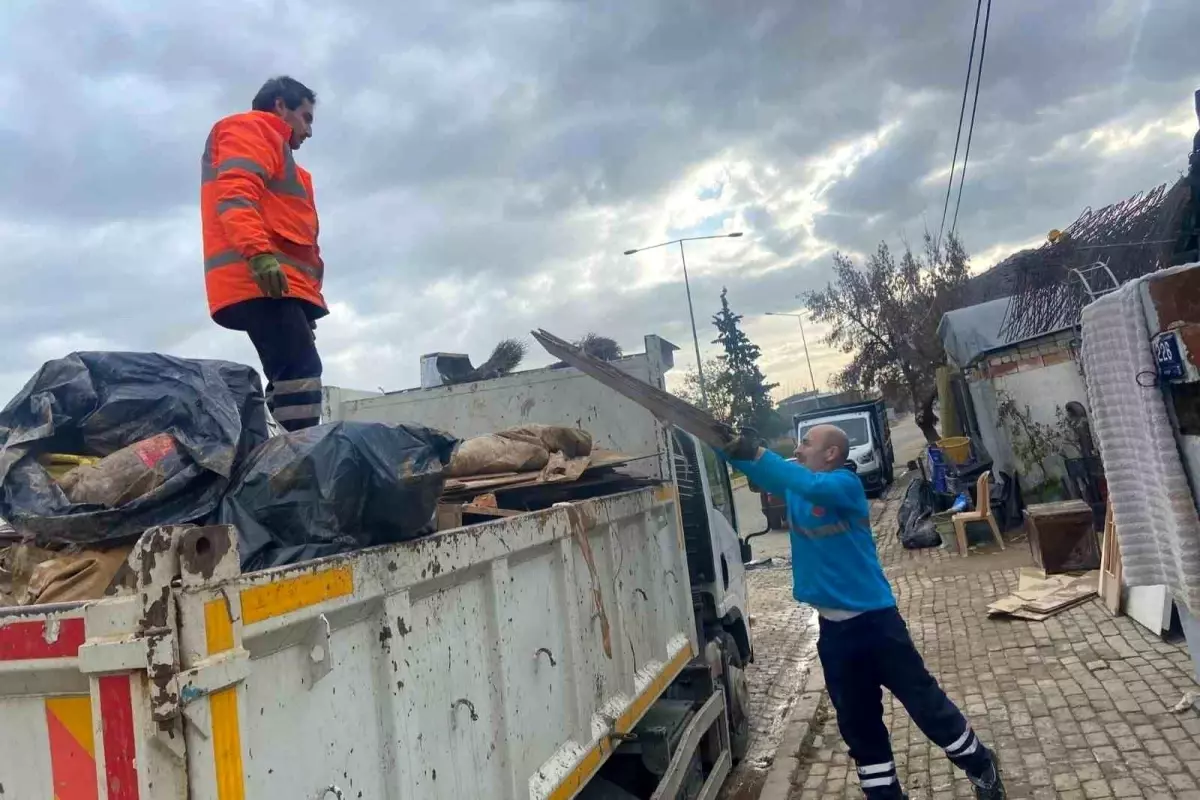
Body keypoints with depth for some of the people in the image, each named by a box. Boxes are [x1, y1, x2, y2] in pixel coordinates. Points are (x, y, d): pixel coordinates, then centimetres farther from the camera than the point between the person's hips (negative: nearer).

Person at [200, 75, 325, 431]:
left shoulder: (271, 147, 36)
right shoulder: (249, 129, 9)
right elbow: (234, 194, -10)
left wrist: (302, 303, 21)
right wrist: (257, 252, -27)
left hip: (277, 284, 10)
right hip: (264, 281, -10)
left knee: (290, 379, 2)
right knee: (301, 373, -21)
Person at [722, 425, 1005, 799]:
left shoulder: (846, 483, -16)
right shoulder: (795, 489, 5)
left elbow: (812, 486, -36)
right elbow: (758, 471, -3)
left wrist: (755, 452, -40)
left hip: (875, 619, -6)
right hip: (833, 629, 6)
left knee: (925, 702, 10)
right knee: (858, 726, 16)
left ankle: (982, 768, 33)